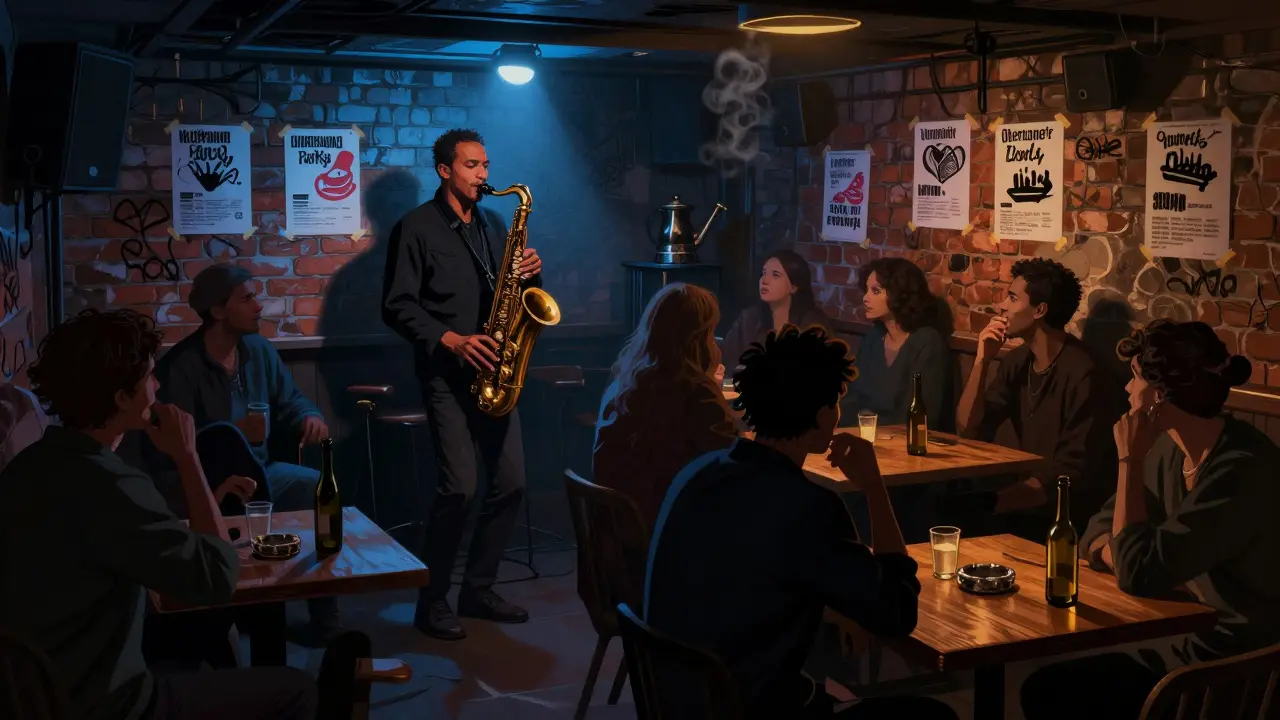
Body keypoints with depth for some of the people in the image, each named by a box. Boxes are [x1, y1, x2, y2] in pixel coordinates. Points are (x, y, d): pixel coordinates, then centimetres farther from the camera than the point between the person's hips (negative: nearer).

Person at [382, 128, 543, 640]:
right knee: (460, 487, -14)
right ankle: (432, 602, 2)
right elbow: (397, 307, -8)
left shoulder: (493, 224, 16)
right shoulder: (416, 228, -4)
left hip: (492, 372, 7)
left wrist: (529, 275, -2)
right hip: (446, 374, -6)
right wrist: (450, 340, -19)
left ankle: (478, 589, 18)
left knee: (511, 481, 4)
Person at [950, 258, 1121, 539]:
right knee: (943, 507, -14)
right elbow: (969, 430, 3)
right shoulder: (1017, 361, 4)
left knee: (959, 516, -24)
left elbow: (1072, 473, -21)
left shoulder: (1083, 374, -21)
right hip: (1027, 498, 7)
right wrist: (982, 361, -7)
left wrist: (996, 501, -21)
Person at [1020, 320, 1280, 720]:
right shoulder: (1170, 449, 2)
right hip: (1187, 643, 8)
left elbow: (1138, 574, -27)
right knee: (1042, 687, 4)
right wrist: (1127, 558, -15)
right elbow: (1099, 532, 9)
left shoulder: (1241, 470, -26)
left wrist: (1131, 460, -20)